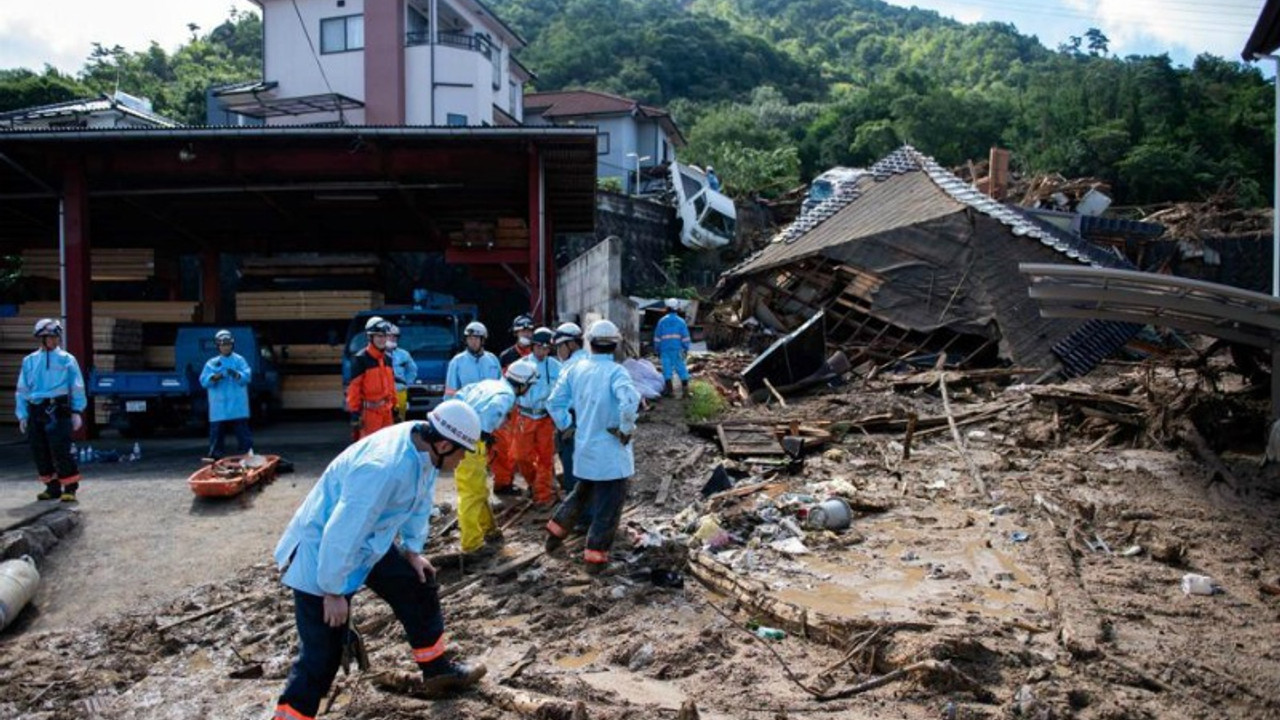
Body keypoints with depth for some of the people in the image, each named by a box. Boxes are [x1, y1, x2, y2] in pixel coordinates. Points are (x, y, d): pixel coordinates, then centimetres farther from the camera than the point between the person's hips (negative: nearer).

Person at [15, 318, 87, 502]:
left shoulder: (66, 359, 4)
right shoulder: (29, 361, 13)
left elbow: (77, 387, 3)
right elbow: (22, 390, 15)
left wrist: (77, 412, -3)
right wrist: (23, 415, 9)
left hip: (58, 410, -4)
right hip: (36, 411, 4)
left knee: (60, 450, -10)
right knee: (40, 452, 7)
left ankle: (70, 488, -3)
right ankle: (52, 487, 19)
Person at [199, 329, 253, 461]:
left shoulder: (239, 360, 6)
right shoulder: (211, 363, 10)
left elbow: (247, 376, -6)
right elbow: (203, 381, 2)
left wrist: (237, 375, -26)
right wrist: (214, 378, -19)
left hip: (237, 407, -2)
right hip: (219, 408, 2)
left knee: (242, 430, 0)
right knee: (217, 431, 4)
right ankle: (214, 455, 11)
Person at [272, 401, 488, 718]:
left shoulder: (422, 446, -11)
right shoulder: (385, 468, -37)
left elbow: (421, 499, 8)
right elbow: (342, 533, -33)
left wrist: (413, 548, 10)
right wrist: (333, 591, -22)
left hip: (370, 543, 9)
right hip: (323, 553, -9)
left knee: (420, 585, 17)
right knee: (322, 653, -7)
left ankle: (438, 669, 35)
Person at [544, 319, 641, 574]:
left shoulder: (576, 369, 0)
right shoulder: (615, 372, -18)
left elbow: (554, 402, 5)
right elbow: (629, 400, -36)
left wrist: (568, 425, 16)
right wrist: (626, 430, -21)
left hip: (584, 448, 6)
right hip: (611, 452, -6)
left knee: (582, 493, 29)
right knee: (608, 507, 7)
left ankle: (555, 531, 35)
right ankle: (595, 557, 10)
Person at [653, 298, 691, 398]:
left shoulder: (662, 321, 4)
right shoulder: (681, 321, 2)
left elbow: (657, 336, 6)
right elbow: (685, 337, 0)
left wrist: (658, 349, 13)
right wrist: (686, 348, 6)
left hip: (665, 349, 0)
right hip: (677, 349, 0)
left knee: (667, 367, 0)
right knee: (680, 366, 6)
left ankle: (668, 388, -4)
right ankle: (685, 384, 10)